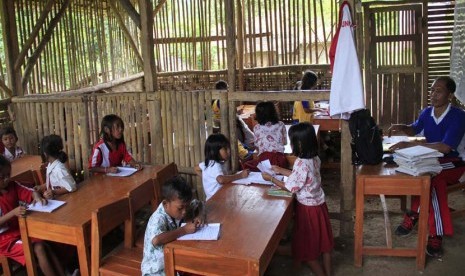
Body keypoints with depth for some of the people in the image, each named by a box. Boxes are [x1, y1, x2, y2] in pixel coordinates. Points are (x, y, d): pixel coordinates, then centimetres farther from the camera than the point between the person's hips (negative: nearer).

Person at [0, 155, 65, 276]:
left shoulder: (12, 185, 0)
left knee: (46, 246, -14)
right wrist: (13, 213, -34)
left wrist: (37, 196, -21)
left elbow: (31, 192, 2)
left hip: (21, 230, 5)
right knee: (38, 249, -22)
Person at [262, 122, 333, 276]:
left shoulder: (301, 163, -27)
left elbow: (291, 187, -19)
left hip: (307, 208, -8)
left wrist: (271, 179, -9)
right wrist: (281, 170, 19)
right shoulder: (315, 159, -2)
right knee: (323, 241, 21)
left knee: (307, 247, 10)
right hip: (319, 205, 8)